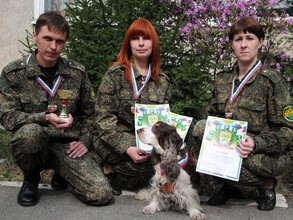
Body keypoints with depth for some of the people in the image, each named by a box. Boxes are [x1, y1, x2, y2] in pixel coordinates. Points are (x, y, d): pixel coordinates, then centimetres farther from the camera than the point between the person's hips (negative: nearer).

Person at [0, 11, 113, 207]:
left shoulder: (77, 72, 3)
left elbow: (89, 112, 13)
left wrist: (85, 141, -1)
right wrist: (44, 118, -24)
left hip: (68, 145, 2)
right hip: (35, 144, -2)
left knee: (102, 195, -17)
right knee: (30, 132, -38)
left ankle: (61, 174, 17)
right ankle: (31, 179, -3)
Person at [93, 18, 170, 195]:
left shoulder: (162, 80, 10)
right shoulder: (115, 74, -5)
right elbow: (104, 119, -12)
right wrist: (127, 149, -25)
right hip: (112, 141, -5)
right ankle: (110, 170, -4)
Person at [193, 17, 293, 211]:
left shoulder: (271, 80, -14)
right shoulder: (224, 78, 2)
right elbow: (213, 113, 11)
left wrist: (256, 143, -29)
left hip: (269, 153, -5)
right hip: (231, 145, 5)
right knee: (200, 128, -20)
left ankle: (266, 184, 4)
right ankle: (230, 187, 1)